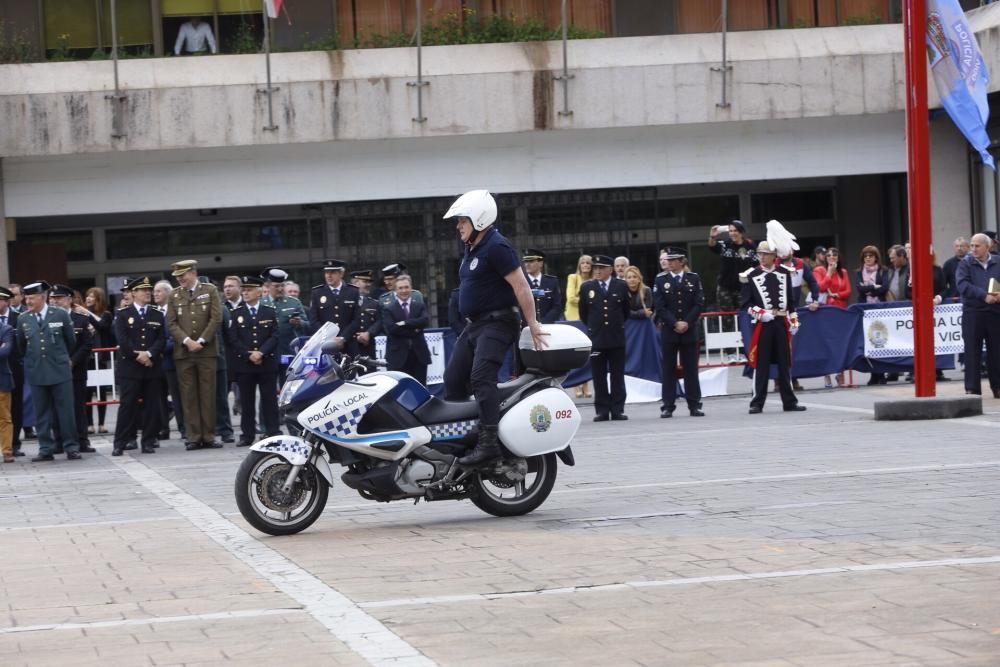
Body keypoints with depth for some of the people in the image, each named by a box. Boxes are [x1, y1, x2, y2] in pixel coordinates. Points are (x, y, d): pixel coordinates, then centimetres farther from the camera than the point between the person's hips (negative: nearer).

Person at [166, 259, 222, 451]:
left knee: (208, 395, 0)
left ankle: (209, 436, 5)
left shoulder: (210, 290, 5)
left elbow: (216, 318, -1)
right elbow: (171, 323, 4)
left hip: (207, 350, -1)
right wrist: (187, 341, -10)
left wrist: (201, 341, -8)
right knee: (189, 396, -1)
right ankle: (193, 437, 2)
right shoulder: (174, 295, 9)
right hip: (183, 352, 1)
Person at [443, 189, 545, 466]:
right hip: (474, 325, 10)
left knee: (482, 377, -24)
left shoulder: (496, 246, -15)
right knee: (453, 380, 7)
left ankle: (488, 442, -30)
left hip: (497, 324, -10)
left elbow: (521, 286, -18)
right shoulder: (472, 248, 15)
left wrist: (533, 325, -18)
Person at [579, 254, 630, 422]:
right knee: (599, 376, 1)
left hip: (616, 337, 0)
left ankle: (617, 410, 5)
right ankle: (602, 410, 4)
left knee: (618, 375, 2)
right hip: (596, 338, 0)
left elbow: (626, 310, 13)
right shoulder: (586, 287, 4)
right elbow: (583, 313, 13)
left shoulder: (621, 286, 3)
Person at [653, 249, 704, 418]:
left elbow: (699, 304, 0)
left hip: (690, 330, 0)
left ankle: (694, 406, 7)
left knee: (691, 369, 3)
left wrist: (687, 323, -11)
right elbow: (660, 307, -3)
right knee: (668, 370, 1)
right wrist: (675, 323, -12)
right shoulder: (661, 280, 2)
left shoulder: (693, 279, 4)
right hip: (668, 331, 0)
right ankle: (668, 406, 3)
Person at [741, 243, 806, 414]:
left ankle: (789, 402, 15)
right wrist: (759, 313, -16)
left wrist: (794, 321, 10)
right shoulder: (751, 275, 0)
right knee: (761, 364, -3)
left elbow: (790, 299, 14)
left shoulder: (784, 273, 10)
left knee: (784, 363, 8)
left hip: (781, 323, 3)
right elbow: (746, 303, -2)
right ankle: (757, 403, 1)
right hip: (762, 324, -3)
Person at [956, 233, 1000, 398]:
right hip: (972, 312, -2)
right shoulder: (965, 264, 3)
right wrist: (984, 296, -20)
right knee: (972, 351, -3)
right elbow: (962, 285, -11)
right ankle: (972, 389, 0)